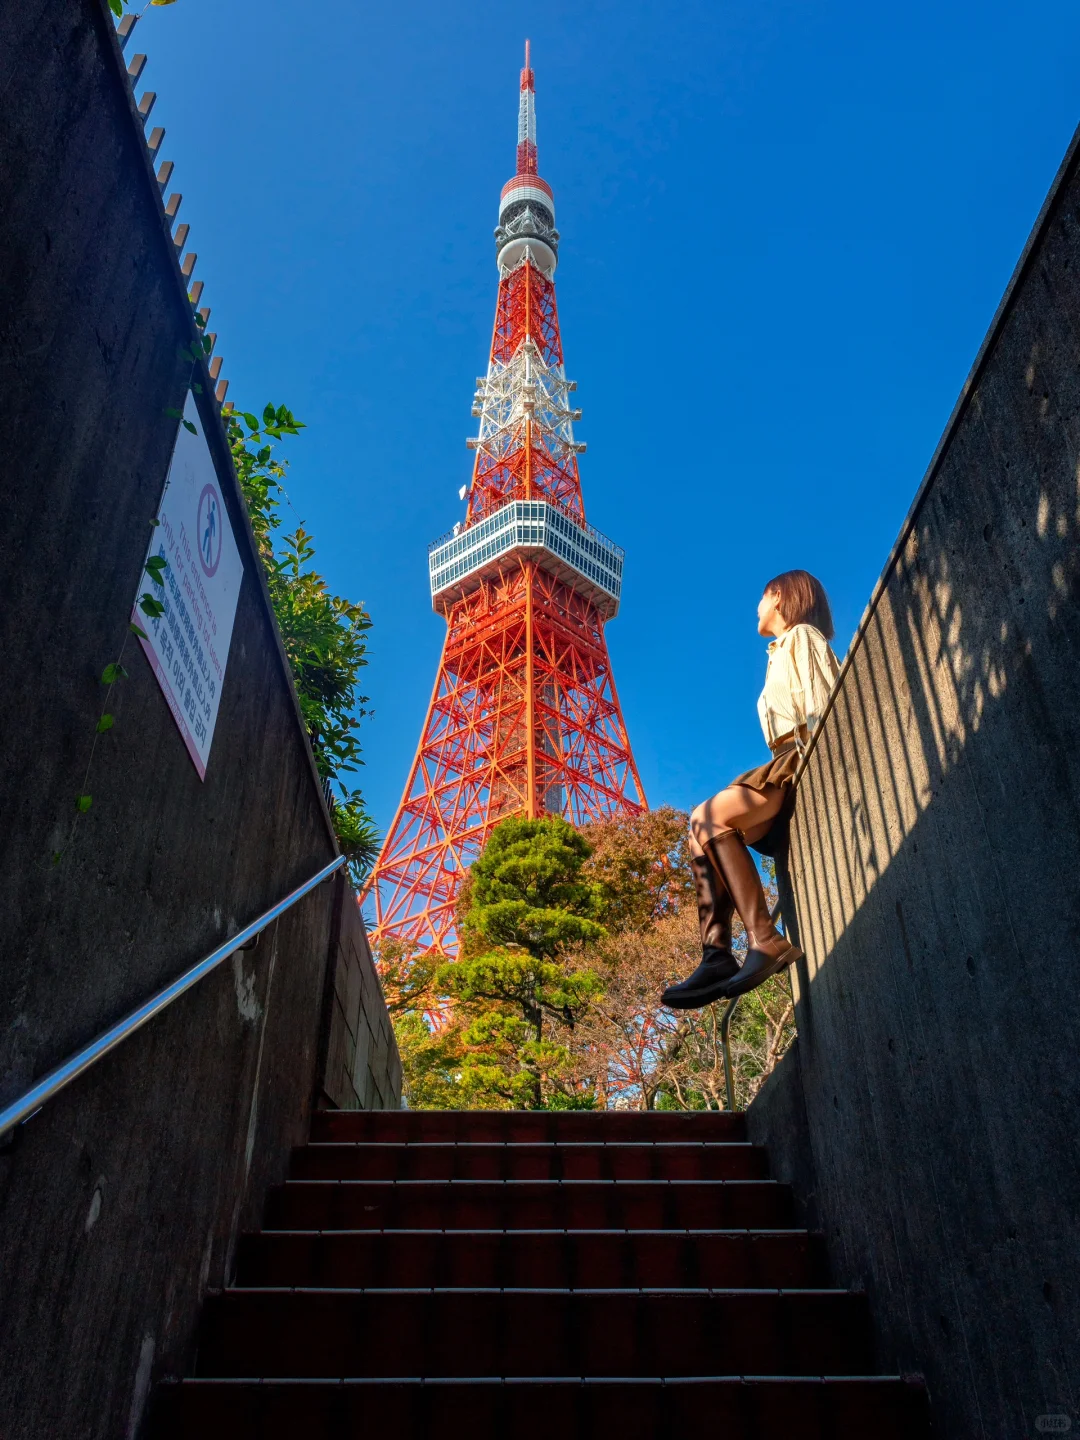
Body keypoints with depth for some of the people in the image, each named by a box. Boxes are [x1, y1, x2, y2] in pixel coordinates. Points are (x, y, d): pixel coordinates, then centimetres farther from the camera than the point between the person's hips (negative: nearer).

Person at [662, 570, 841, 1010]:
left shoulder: (803, 636, 7)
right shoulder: (783, 653, 33)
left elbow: (822, 703, -8)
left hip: (810, 758, -9)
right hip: (790, 762, 9)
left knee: (714, 817, -24)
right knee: (703, 824, -5)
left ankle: (764, 941, -30)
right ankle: (717, 956, -18)